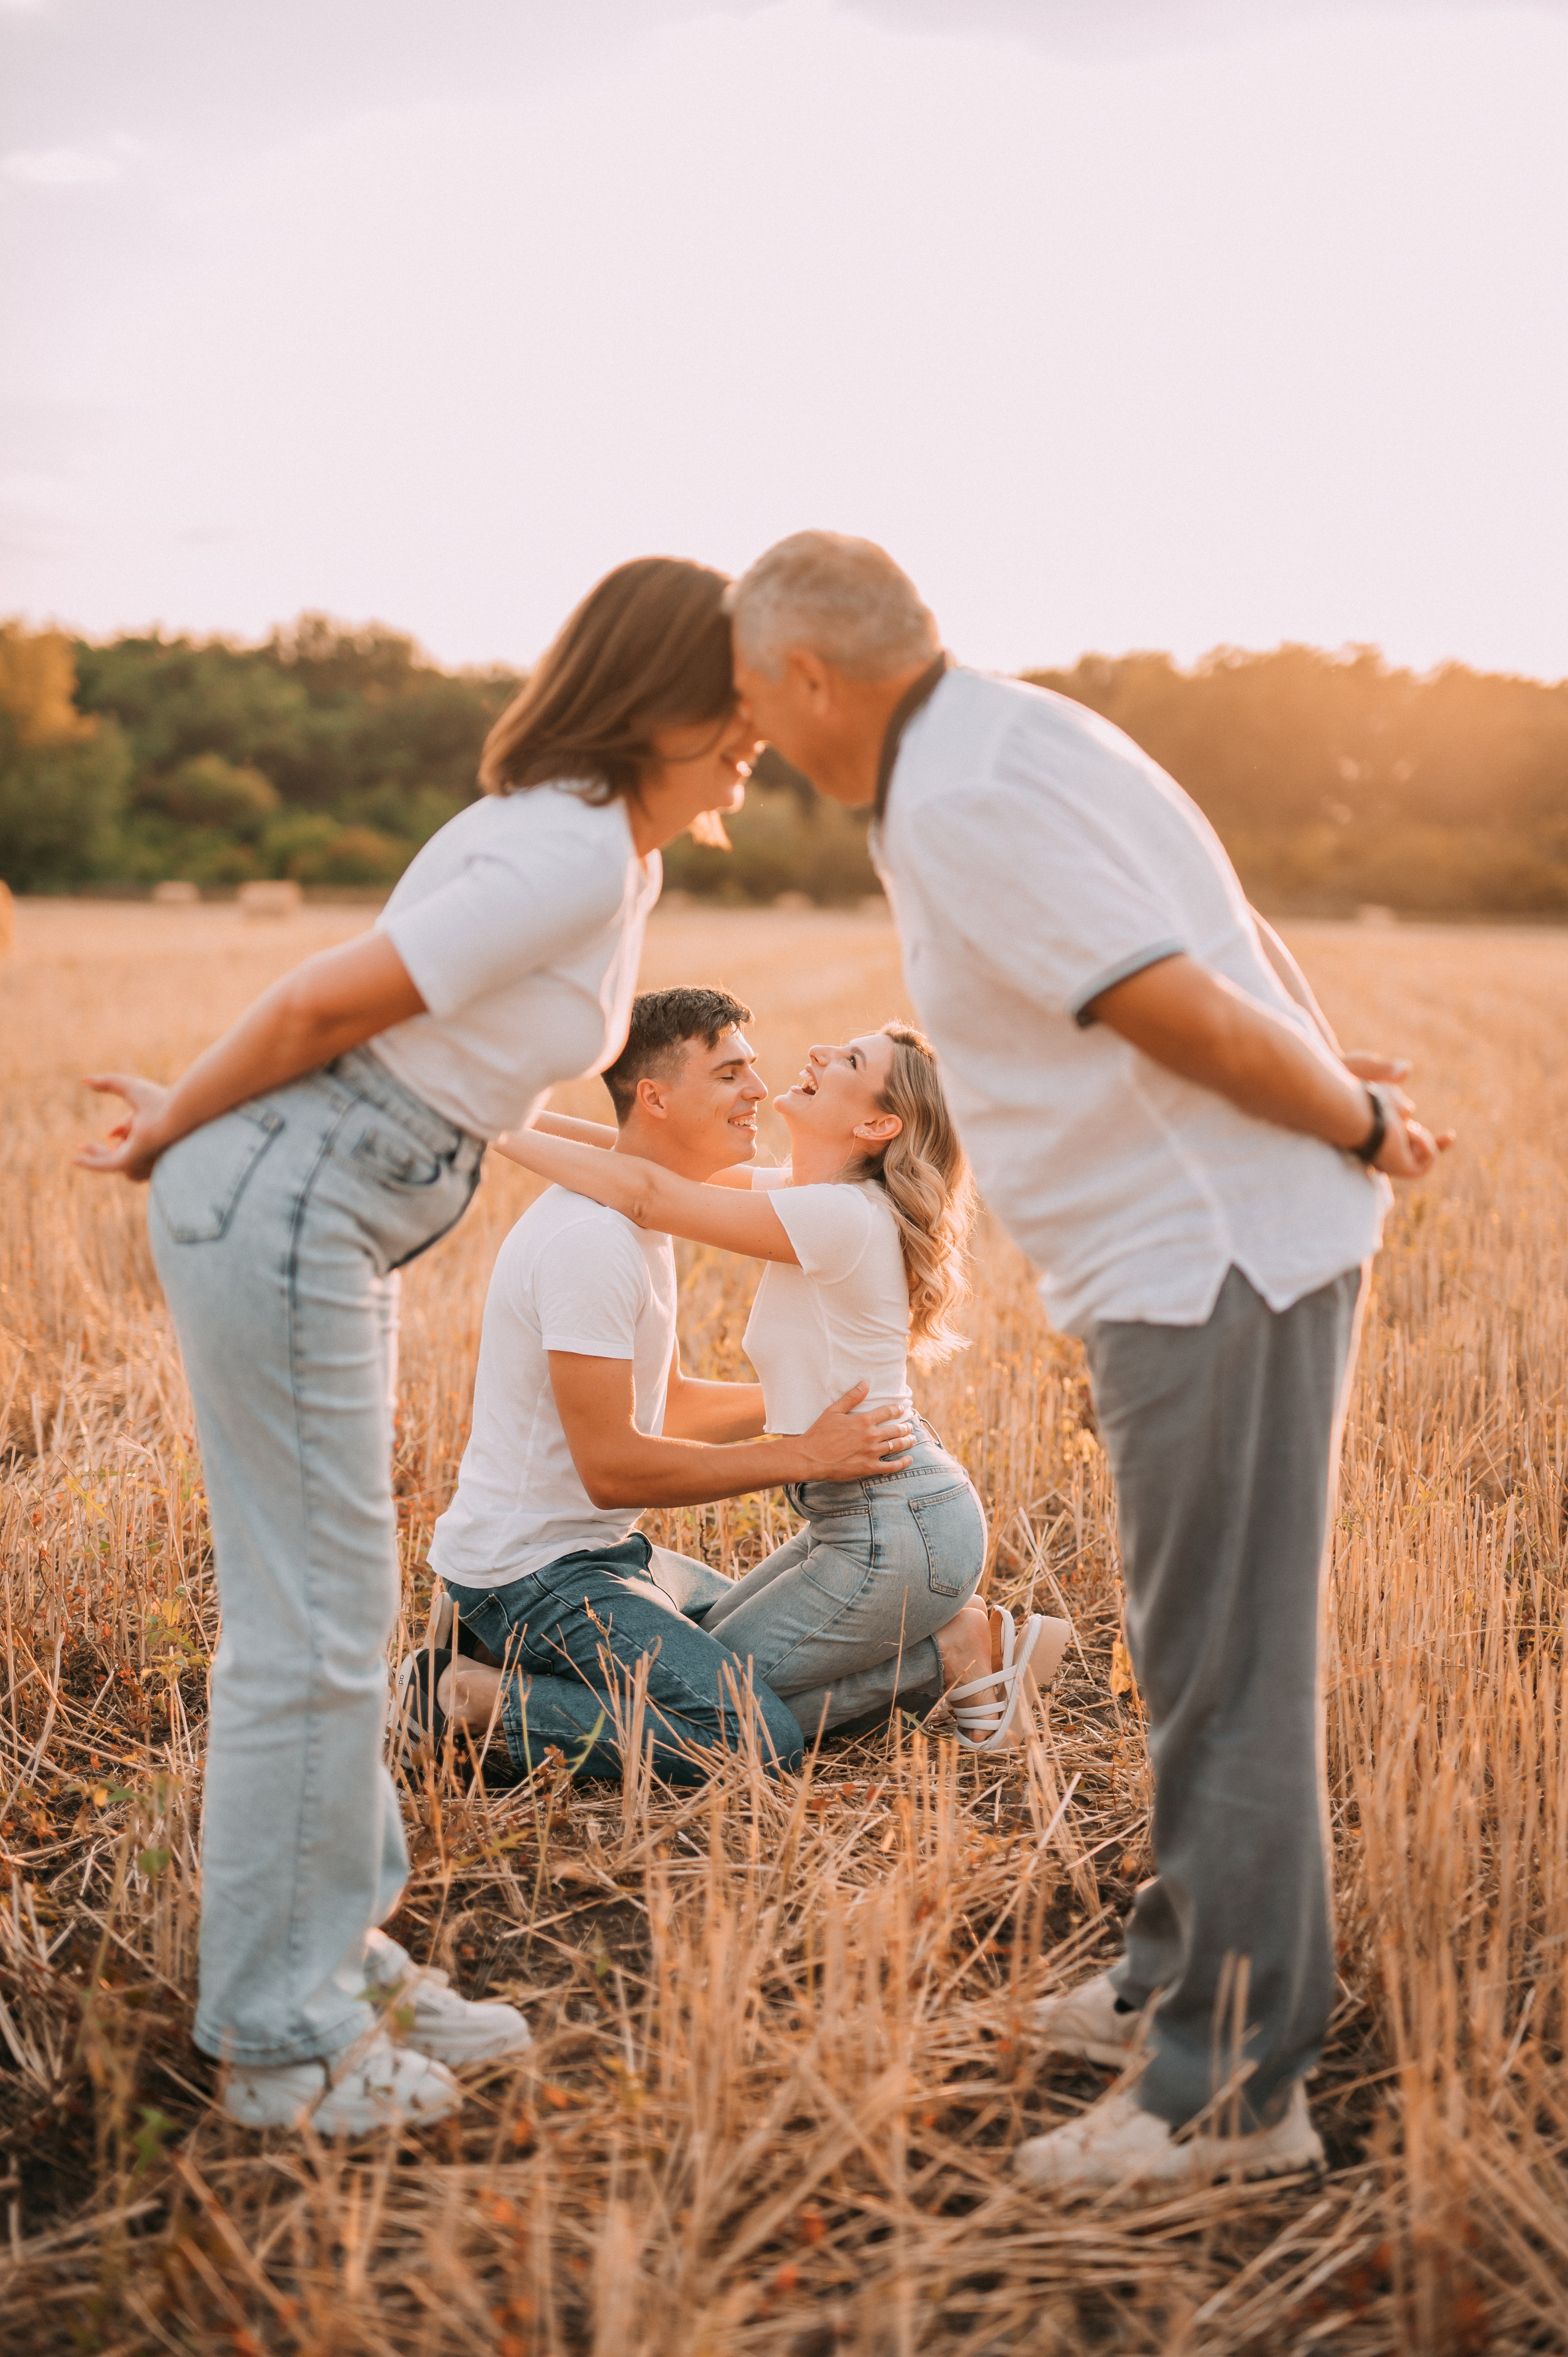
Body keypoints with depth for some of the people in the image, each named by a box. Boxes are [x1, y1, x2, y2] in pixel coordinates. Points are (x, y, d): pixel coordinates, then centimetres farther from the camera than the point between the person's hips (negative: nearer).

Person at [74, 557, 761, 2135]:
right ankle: (283, 2041, 9)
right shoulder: (571, 857, -20)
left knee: (331, 1606, 16)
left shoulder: (616, 856, 13)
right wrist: (174, 1134, -4)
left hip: (334, 1207, 10)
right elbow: (323, 1000, -18)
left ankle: (341, 1957, 29)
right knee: (311, 1623, -3)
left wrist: (194, 1122, 14)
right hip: (279, 1208, -10)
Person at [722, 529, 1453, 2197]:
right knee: (1206, 1644, 19)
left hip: (1219, 1263, -10)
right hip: (1218, 1248, 10)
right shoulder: (1011, 745, 16)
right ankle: (1197, 1968, 35)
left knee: (1220, 1671, -2)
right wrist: (1352, 1095, 7)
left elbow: (1183, 1015, -20)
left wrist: (1354, 1128, -3)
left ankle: (1232, 2086, 9)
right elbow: (1242, 942, 19)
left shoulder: (961, 800, -17)